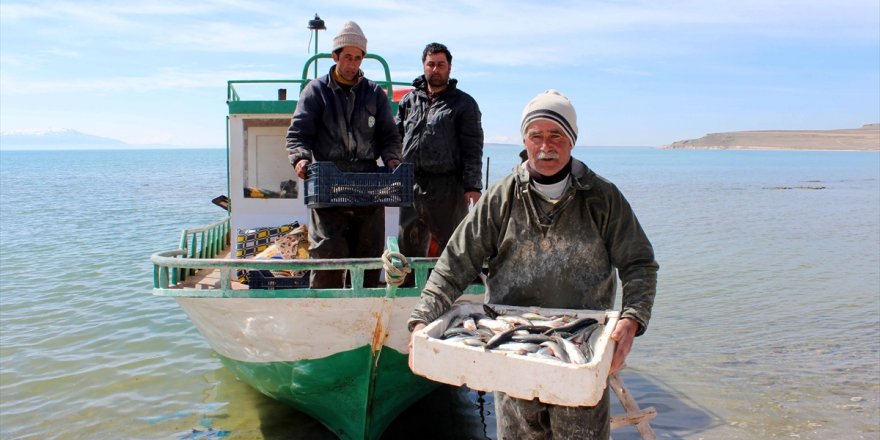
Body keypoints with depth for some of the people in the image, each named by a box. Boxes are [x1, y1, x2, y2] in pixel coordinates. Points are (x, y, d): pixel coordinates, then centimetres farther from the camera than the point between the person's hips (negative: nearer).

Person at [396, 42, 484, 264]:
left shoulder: (464, 103, 3)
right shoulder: (408, 101, 15)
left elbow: (473, 148, -2)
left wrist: (472, 186, -10)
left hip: (448, 187, -4)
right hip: (412, 185, 4)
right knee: (409, 245, 12)